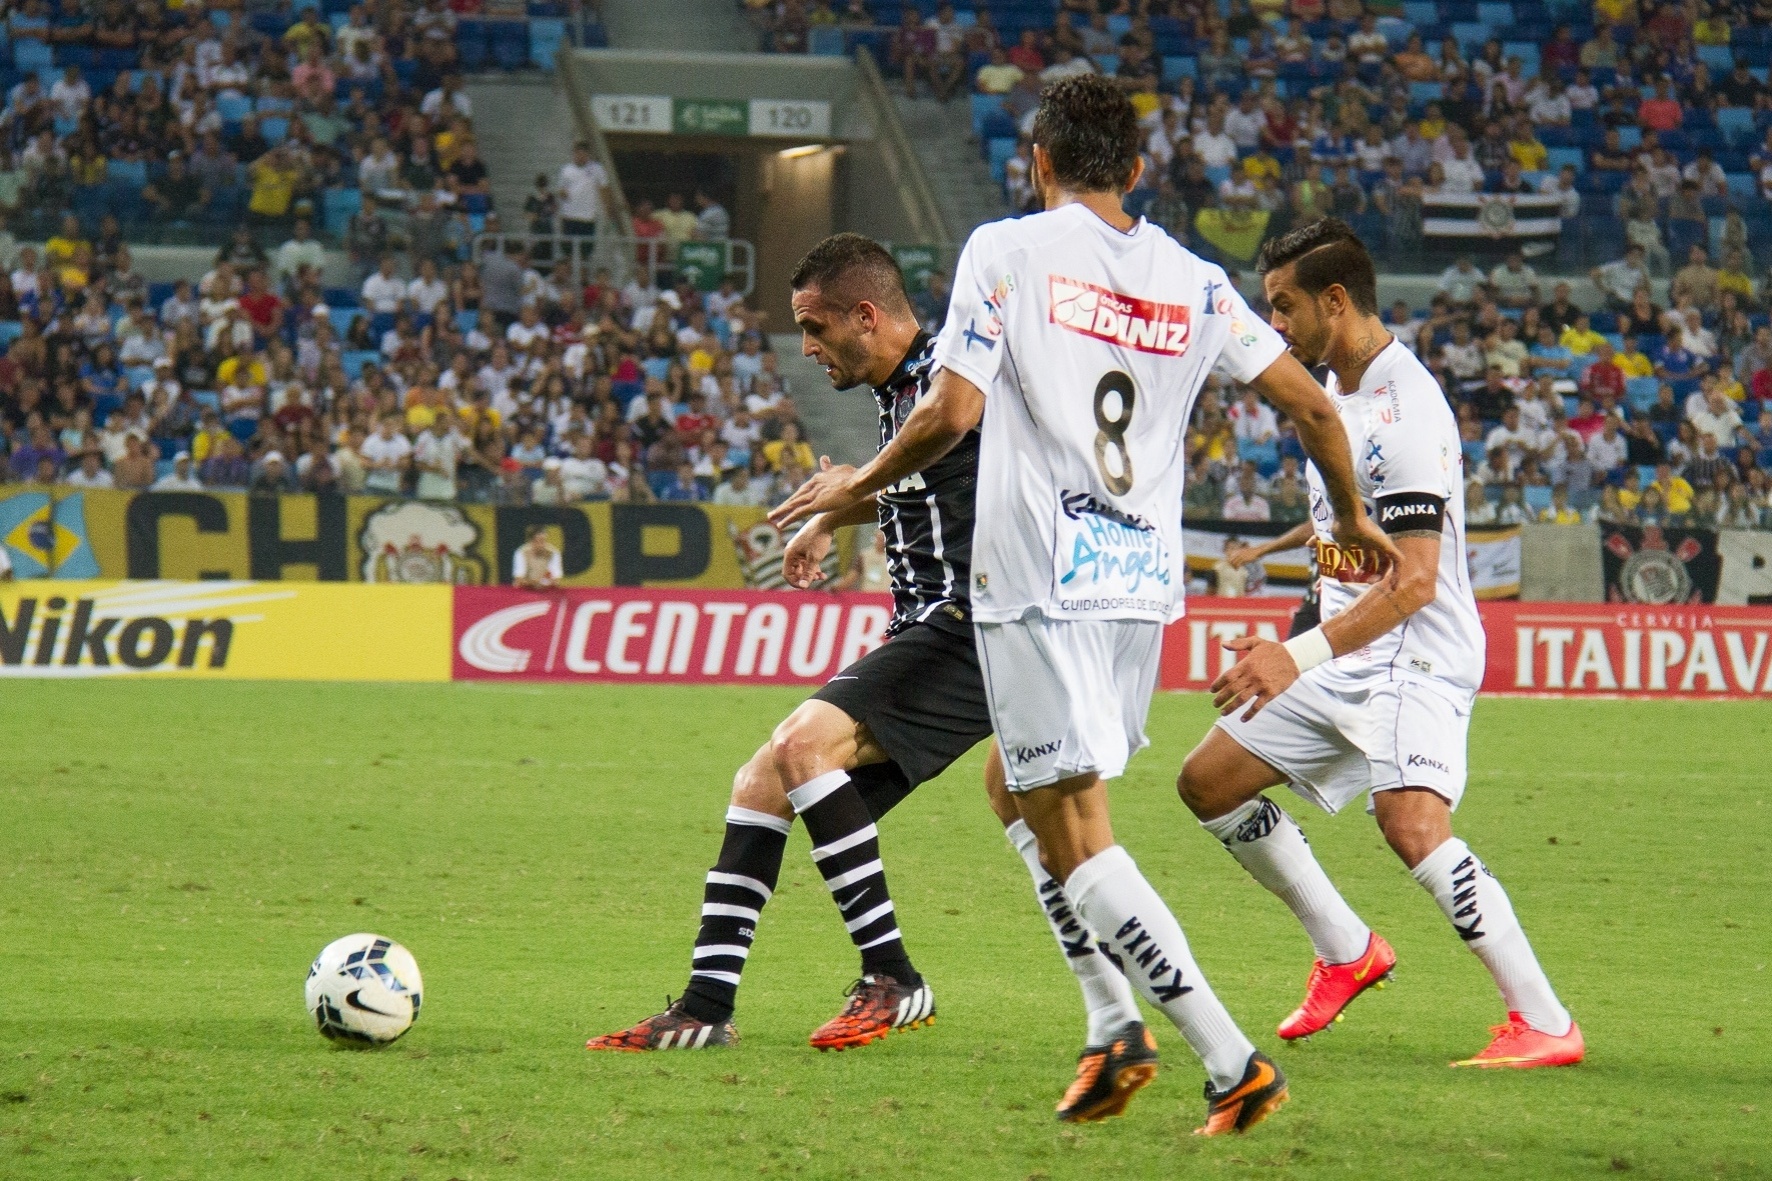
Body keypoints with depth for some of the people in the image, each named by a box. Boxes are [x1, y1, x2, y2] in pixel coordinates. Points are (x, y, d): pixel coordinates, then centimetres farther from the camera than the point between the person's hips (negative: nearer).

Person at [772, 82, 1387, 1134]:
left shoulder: (1007, 250, -3)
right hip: (1143, 580, 6)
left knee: (1074, 836, -6)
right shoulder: (1195, 283, 10)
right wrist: (1352, 516, 28)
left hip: (1038, 582, -6)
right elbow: (1311, 403, 11)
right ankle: (1121, 1030, 15)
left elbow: (950, 412, -10)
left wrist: (858, 486, 8)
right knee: (1030, 788, 24)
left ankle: (1232, 1061, -16)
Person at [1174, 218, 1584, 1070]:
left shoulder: (1404, 410, -20)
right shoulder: (1335, 389, 11)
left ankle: (1545, 1024, -25)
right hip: (1343, 655, 10)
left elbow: (1412, 585, -25)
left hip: (1414, 657, -10)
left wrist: (1301, 657, -29)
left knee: (1411, 824, -29)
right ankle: (1347, 953, 20)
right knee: (1209, 782, 10)